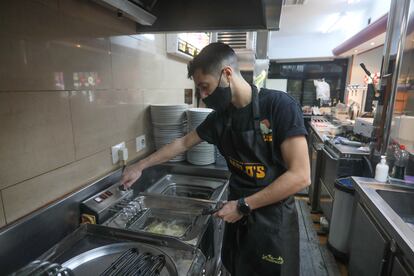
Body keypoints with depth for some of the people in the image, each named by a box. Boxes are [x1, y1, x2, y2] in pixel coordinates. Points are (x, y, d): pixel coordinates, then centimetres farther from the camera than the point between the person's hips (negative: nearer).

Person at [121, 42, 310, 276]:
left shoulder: (280, 106, -20)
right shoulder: (220, 116, -3)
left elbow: (300, 176, -22)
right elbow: (183, 143, 10)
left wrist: (243, 205, -19)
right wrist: (140, 166, 13)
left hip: (274, 219, -4)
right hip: (238, 215, 5)